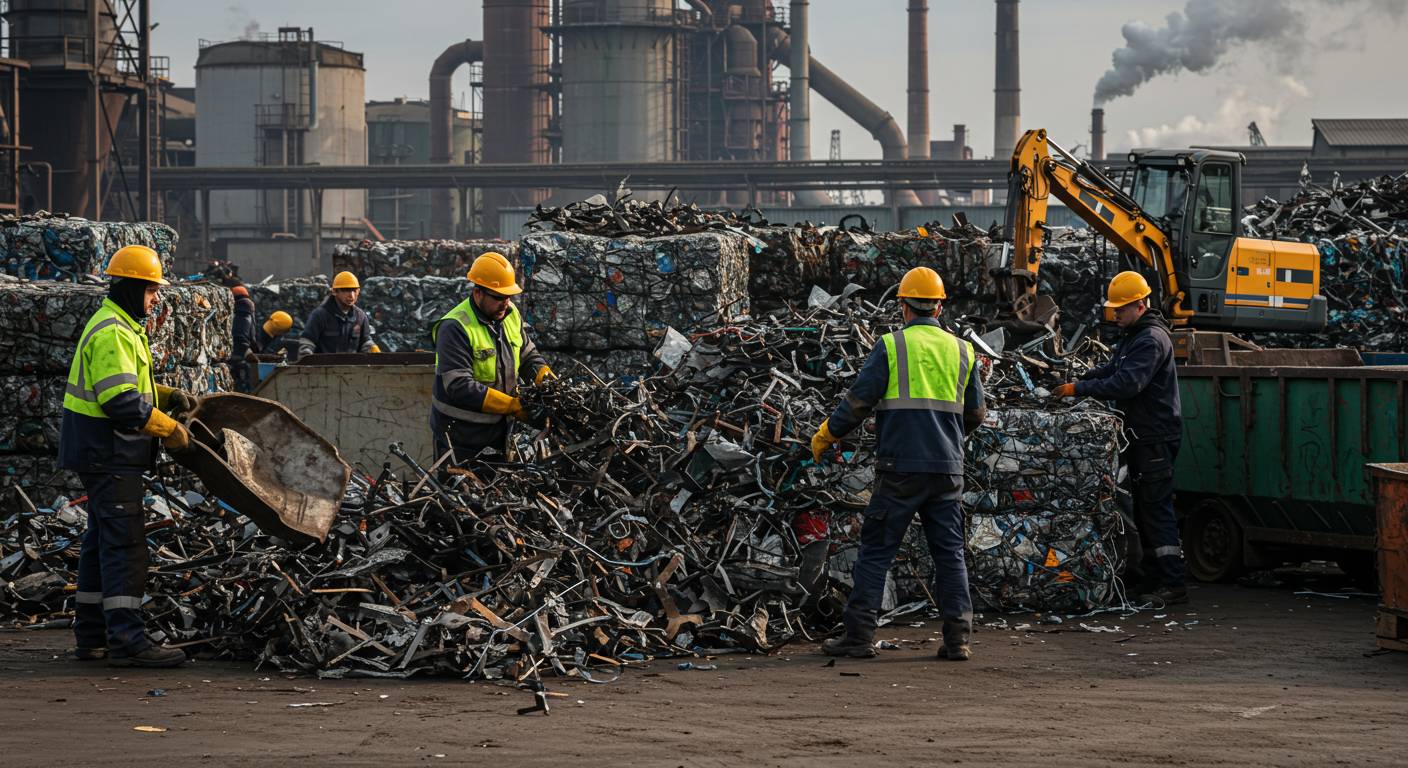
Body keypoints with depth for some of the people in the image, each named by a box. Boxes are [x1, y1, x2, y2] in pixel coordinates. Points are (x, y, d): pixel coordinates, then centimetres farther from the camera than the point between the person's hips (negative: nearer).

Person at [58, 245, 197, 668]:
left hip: (103, 453, 11)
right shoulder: (112, 334, -18)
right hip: (108, 454, -11)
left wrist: (169, 397, 9)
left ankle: (92, 635, 19)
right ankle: (127, 639, -13)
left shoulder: (120, 327, 17)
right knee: (125, 543, -12)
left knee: (102, 540, 14)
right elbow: (122, 401, -25)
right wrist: (169, 429, -17)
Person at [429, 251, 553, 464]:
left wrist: (546, 377, -9)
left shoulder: (511, 314, 4)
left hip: (499, 430, 7)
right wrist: (513, 406, -30)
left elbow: (528, 355, 15)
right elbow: (460, 387, -28)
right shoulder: (454, 328, -21)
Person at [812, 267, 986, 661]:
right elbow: (976, 413, 16)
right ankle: (957, 638, 3)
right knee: (950, 553, 8)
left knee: (876, 550, 2)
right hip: (948, 467, 4)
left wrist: (826, 435, 10)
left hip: (900, 467, -3)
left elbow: (859, 401, -5)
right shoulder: (962, 351, 10)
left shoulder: (890, 346, -3)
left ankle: (860, 635, 1)